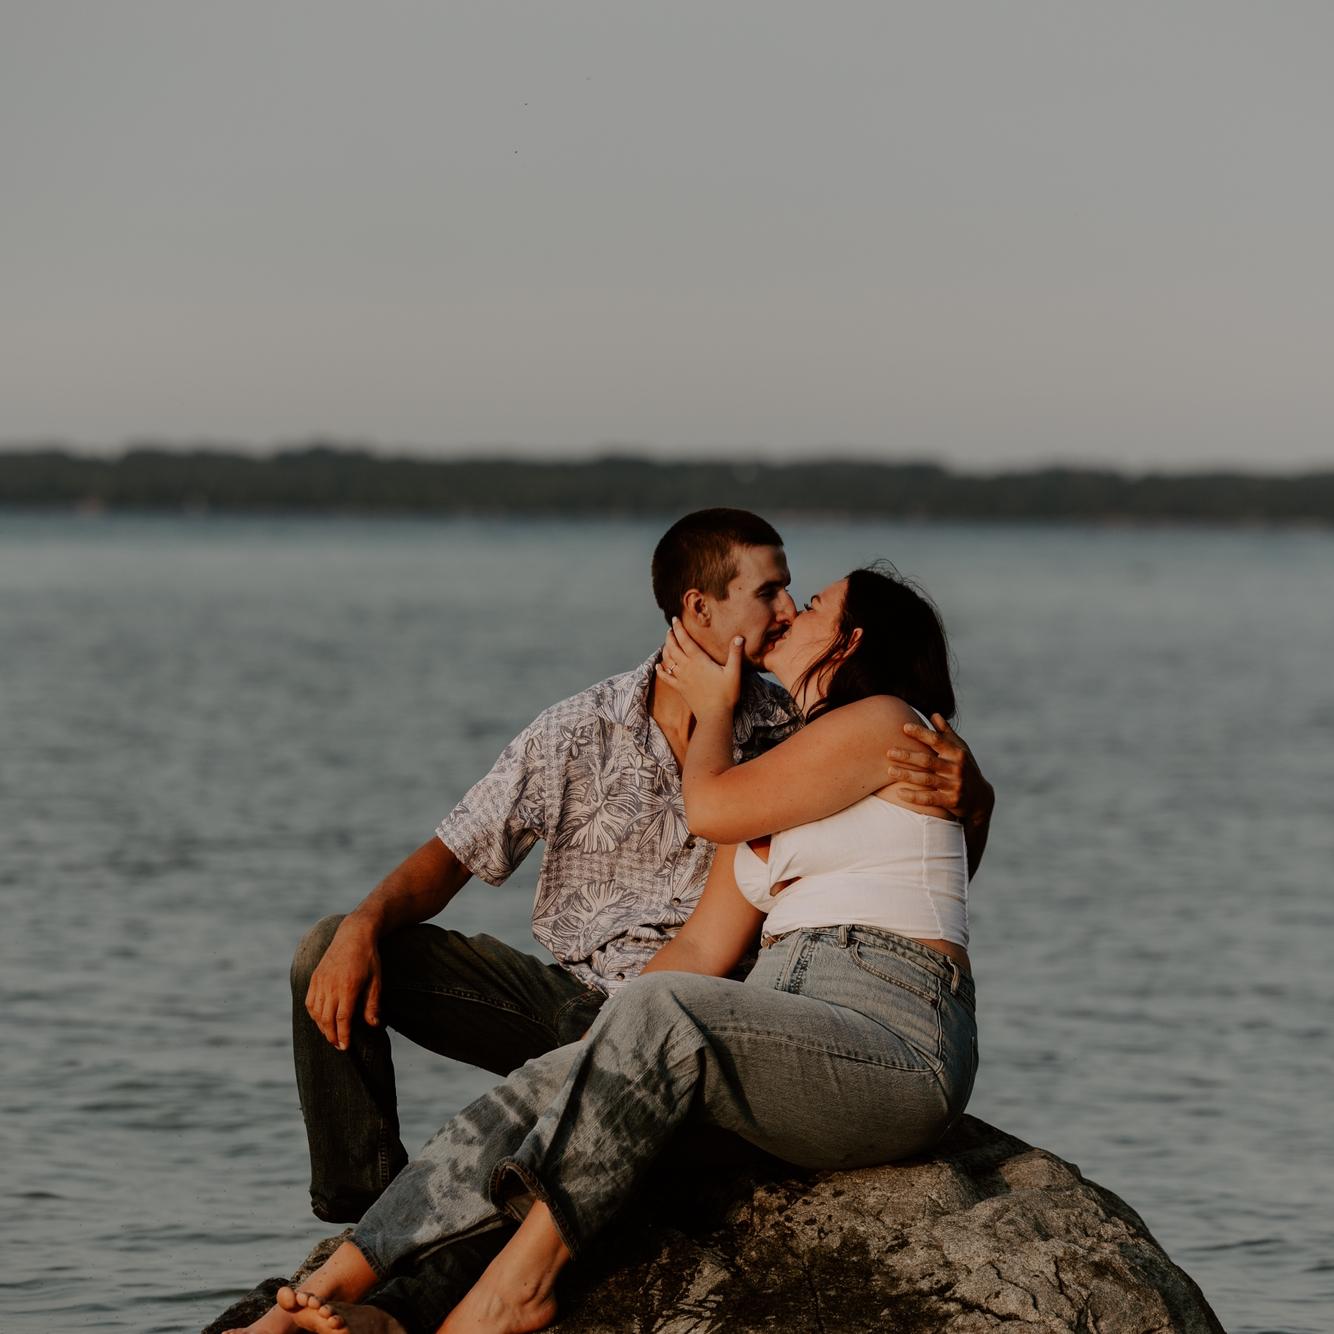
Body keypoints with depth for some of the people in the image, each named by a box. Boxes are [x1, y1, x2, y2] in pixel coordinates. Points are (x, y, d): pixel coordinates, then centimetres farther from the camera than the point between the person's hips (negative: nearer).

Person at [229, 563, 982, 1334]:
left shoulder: (882, 721, 1)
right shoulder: (779, 774, 28)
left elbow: (709, 807, -1)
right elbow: (702, 949, 20)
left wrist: (714, 707, 19)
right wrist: (601, 1056, 6)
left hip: (898, 1053, -8)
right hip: (787, 1041, 8)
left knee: (663, 1012, -33)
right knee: (552, 1086, -12)